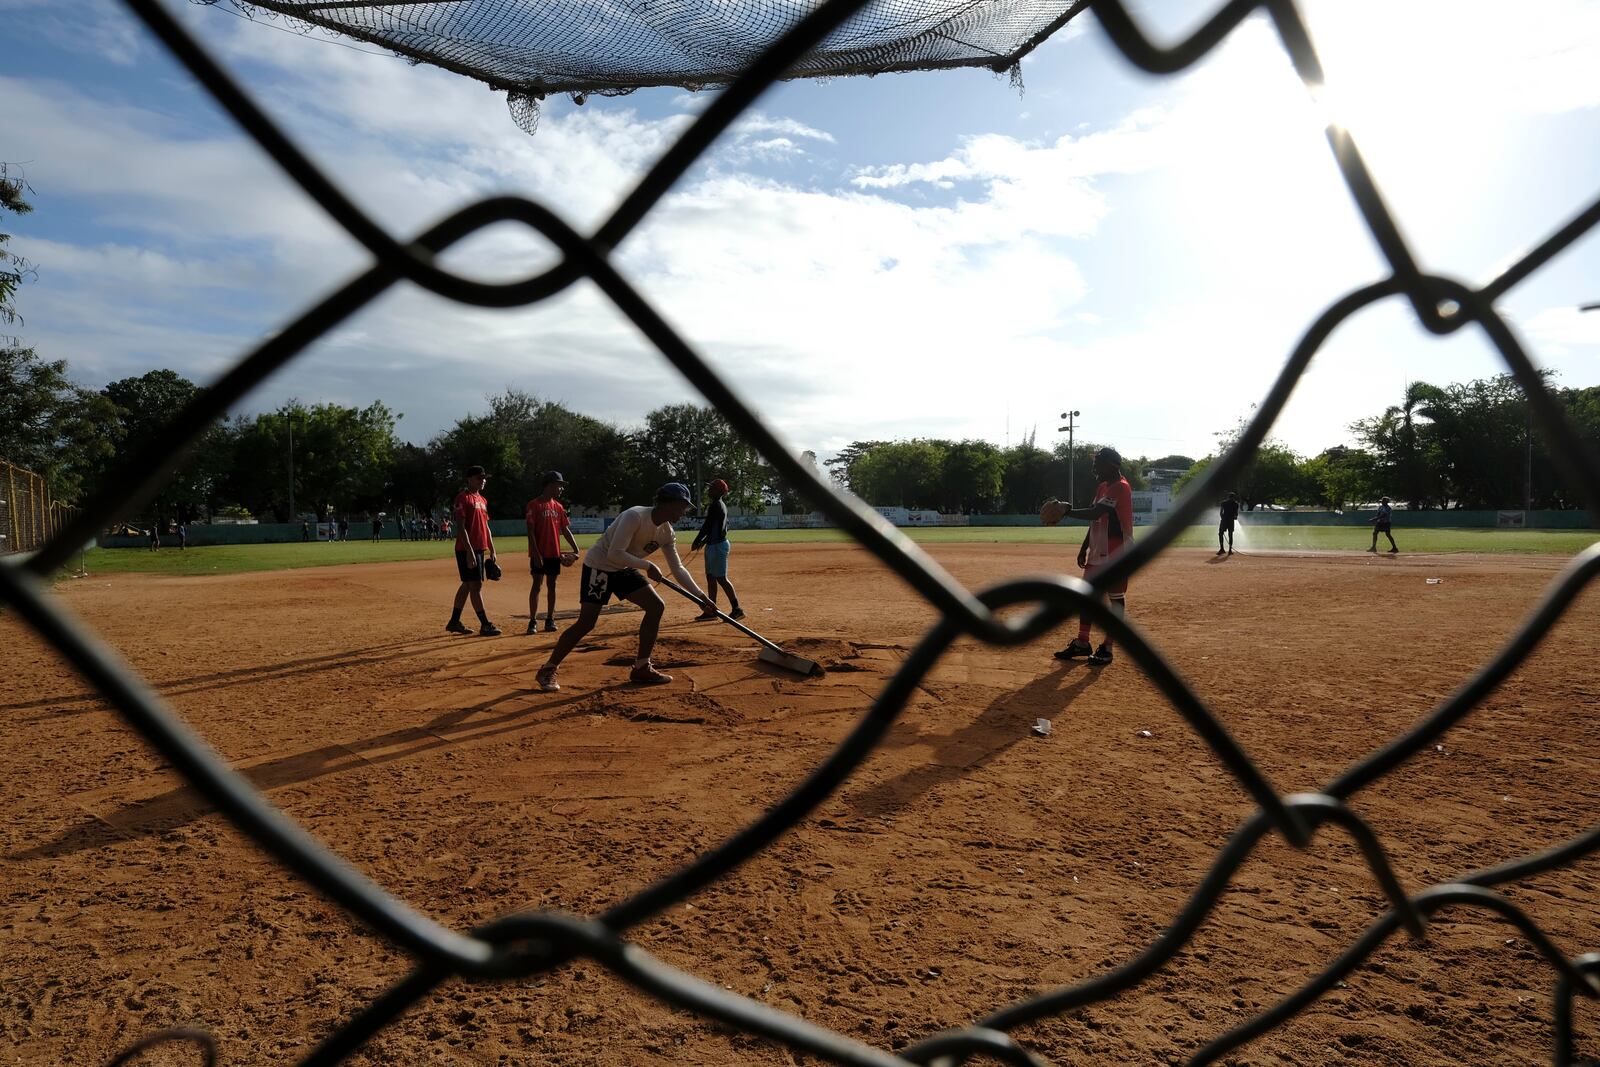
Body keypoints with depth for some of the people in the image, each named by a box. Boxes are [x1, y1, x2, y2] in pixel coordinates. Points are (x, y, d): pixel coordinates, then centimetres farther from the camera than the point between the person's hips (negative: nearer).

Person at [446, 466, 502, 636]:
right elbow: (461, 527, -16)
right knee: (476, 585, -7)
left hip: (480, 549, 9)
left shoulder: (482, 500, 17)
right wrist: (469, 551, -21)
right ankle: (485, 625, -4)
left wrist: (492, 551, 17)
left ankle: (454, 622, 22)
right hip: (467, 550, -9)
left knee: (467, 585, 13)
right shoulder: (463, 498, -10)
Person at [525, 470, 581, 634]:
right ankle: (533, 621, 1)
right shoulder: (534, 505, -8)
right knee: (537, 585, -4)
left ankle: (550, 619, 14)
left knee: (552, 585, 8)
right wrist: (536, 554, -18)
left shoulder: (558, 506, 11)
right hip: (539, 553, -6)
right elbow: (530, 532, -12)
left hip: (554, 553, 6)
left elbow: (565, 530, 13)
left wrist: (576, 549, 4)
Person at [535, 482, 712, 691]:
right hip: (599, 566, -8)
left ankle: (642, 668, 5)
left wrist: (700, 596, -4)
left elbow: (677, 569, 3)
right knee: (586, 623, -12)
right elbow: (615, 554, -34)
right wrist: (648, 566, -27)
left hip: (624, 570, 8)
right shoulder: (635, 516, -27)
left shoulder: (666, 532, -3)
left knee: (656, 606, -2)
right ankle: (547, 670, 4)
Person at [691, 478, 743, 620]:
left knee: (721, 578, -8)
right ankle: (711, 611, 17)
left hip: (717, 546, -11)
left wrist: (696, 542, -8)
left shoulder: (715, 506, -16)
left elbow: (707, 526, -17)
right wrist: (703, 542, 19)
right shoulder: (721, 505, 15)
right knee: (710, 577, 12)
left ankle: (737, 609, -6)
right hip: (715, 545, 11)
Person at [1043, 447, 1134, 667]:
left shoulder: (1121, 488, -16)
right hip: (1098, 552, 10)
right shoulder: (1102, 487, 14)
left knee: (1116, 597, -1)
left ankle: (1107, 648, 4)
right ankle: (1082, 643, 19)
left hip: (1116, 553, -10)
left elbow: (1095, 513, -26)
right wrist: (1084, 548, 15)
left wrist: (1068, 512, -18)